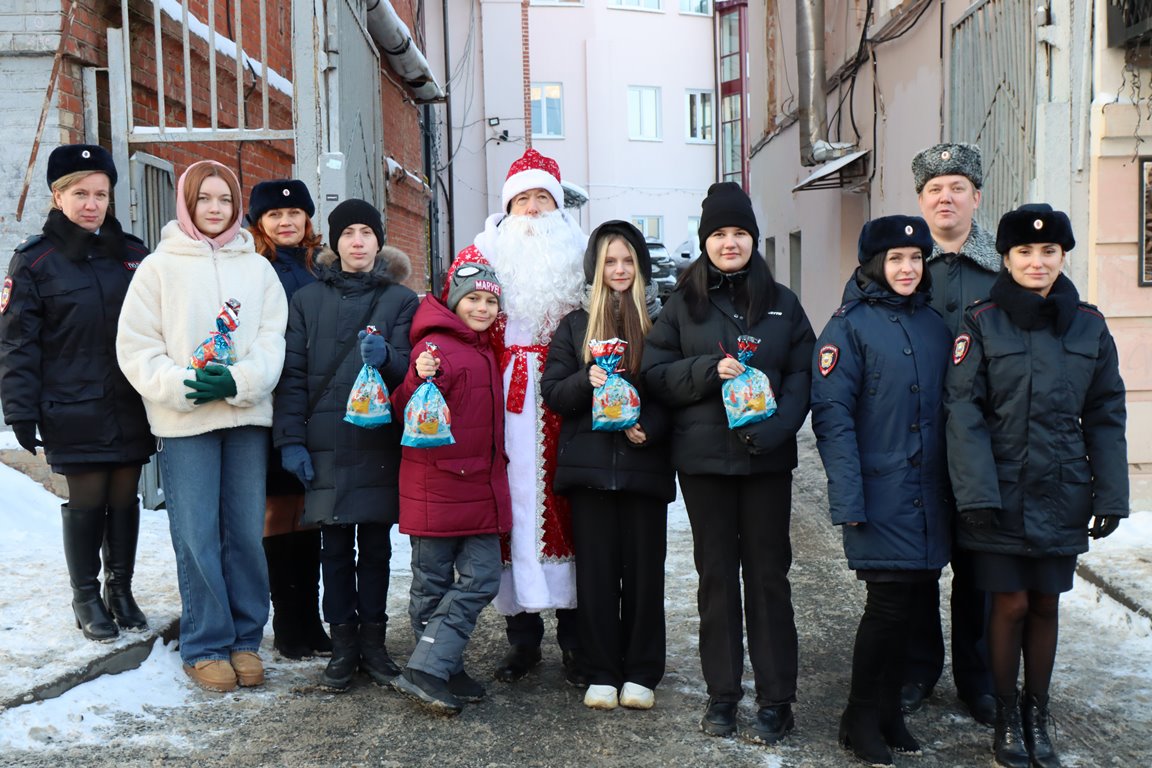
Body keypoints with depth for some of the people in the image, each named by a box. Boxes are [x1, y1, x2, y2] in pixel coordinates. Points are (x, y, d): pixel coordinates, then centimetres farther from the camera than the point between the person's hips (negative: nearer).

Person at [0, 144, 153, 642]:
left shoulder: (132, 254, 8)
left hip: (132, 408, 3)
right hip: (74, 410, -3)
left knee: (124, 498, 10)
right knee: (86, 502, 4)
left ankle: (120, 589, 27)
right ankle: (86, 598, 22)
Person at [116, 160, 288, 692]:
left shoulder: (258, 268, 10)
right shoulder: (159, 266, 4)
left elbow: (273, 340, 4)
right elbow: (135, 347, 0)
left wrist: (237, 381, -13)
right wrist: (181, 386, -15)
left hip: (247, 415, 2)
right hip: (184, 421, -2)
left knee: (247, 532, 5)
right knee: (196, 537, -1)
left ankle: (245, 639, 18)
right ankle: (205, 647, 11)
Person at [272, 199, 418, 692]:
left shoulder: (401, 300, 7)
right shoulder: (308, 300, 8)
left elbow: (410, 367, -3)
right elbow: (293, 375, 3)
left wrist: (385, 356, -26)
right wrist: (291, 439, -5)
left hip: (380, 442, 0)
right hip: (326, 444, 0)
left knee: (375, 544, 7)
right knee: (336, 546, 4)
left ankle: (373, 639, 18)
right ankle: (343, 643, 15)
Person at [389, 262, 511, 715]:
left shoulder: (484, 349, 15)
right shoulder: (436, 346, -12)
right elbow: (407, 414, -20)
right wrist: (419, 379, -37)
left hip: (482, 486, 8)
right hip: (437, 486, -8)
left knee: (482, 578, 2)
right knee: (433, 584, 4)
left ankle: (430, 670, 7)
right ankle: (428, 673, 13)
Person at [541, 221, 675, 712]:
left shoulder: (661, 322, 6)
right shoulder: (575, 325, 11)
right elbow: (552, 391, 4)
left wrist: (649, 428, -13)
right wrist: (587, 381, -15)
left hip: (644, 464, -1)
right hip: (590, 465, 1)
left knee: (644, 570, 4)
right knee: (596, 571, 4)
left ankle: (641, 674, 16)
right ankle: (601, 674, 15)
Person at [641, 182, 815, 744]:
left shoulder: (781, 302, 6)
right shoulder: (683, 303, 6)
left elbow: (803, 375, 1)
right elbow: (654, 372, 1)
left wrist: (774, 429, -15)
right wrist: (709, 370, -16)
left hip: (767, 459, 0)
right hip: (703, 456, 0)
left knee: (767, 574, 5)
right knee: (716, 573, 8)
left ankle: (775, 701, 14)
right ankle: (721, 693, 20)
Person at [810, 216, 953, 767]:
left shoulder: (934, 324, 12)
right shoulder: (849, 326, -5)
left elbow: (948, 405, 15)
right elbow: (832, 415, -11)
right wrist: (847, 498, -17)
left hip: (929, 493, 6)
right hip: (880, 493, -5)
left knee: (914, 596, 10)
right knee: (890, 603, -4)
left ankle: (888, 711, 26)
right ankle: (863, 720, 14)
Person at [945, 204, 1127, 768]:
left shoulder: (1089, 326, 5)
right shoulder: (982, 324, -4)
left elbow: (1105, 418, 7)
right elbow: (964, 412, -9)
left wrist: (1110, 496, 3)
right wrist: (976, 494, -16)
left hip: (1061, 495, 3)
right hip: (1001, 494, -2)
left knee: (1046, 605, 10)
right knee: (1011, 604, 3)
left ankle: (1037, 715, 27)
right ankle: (1006, 717, 21)